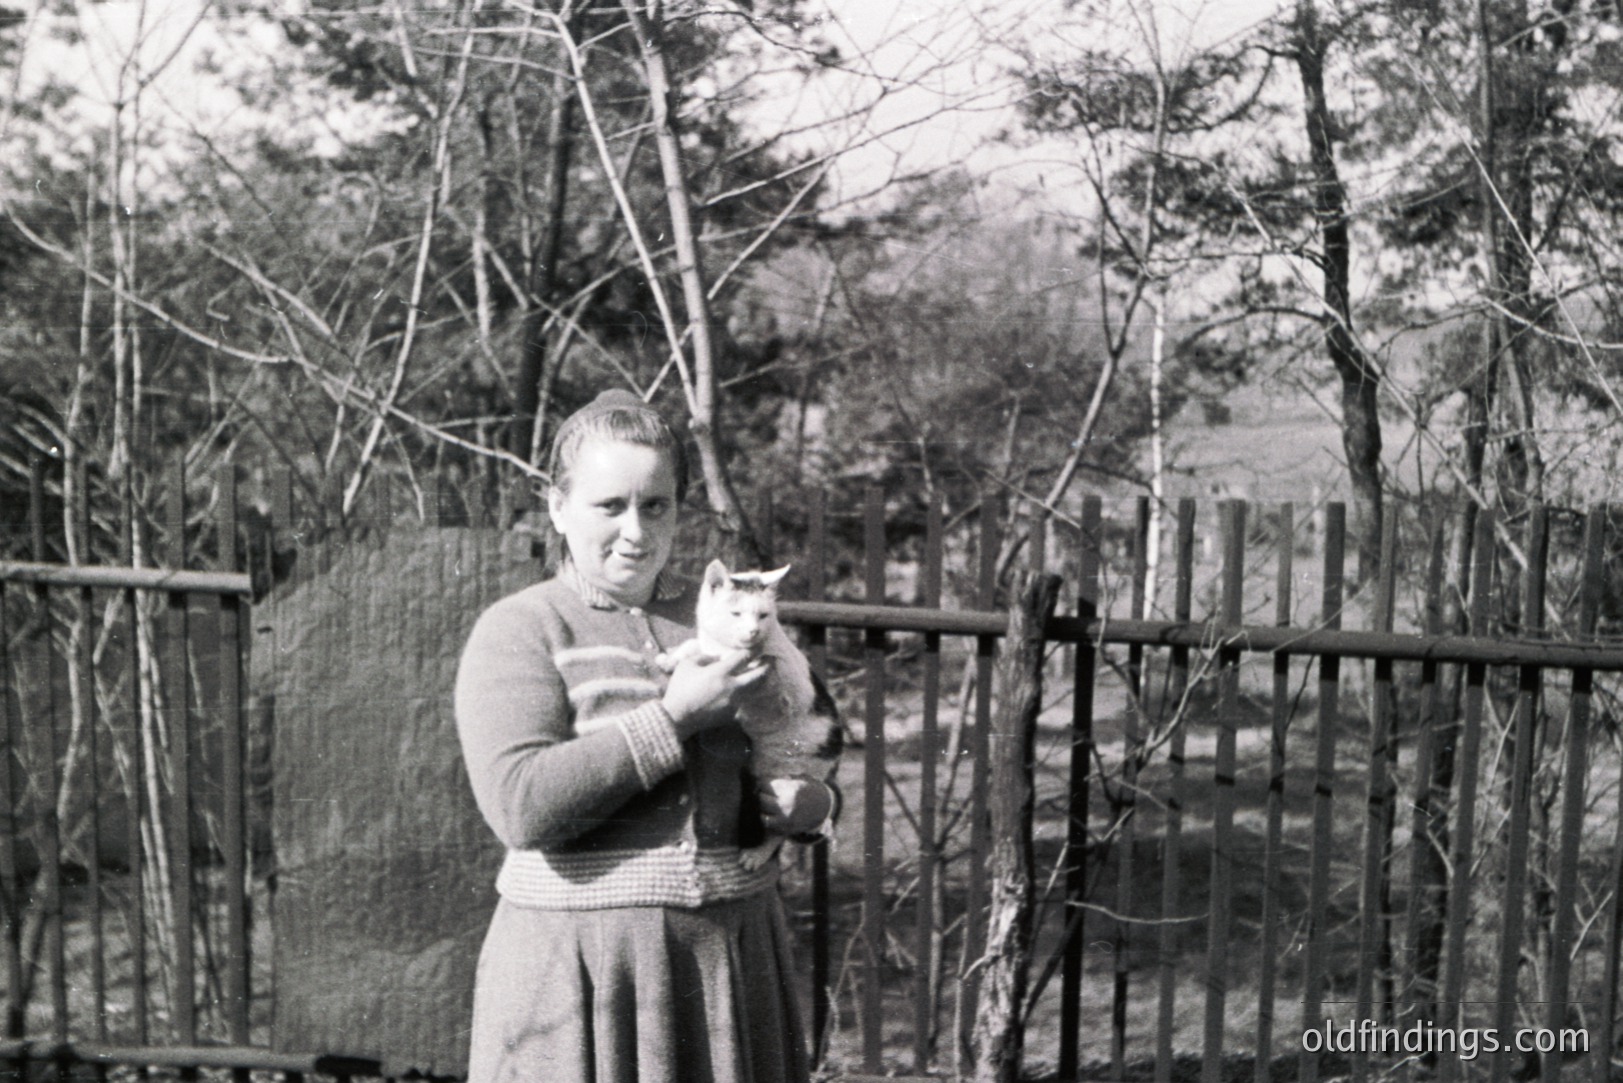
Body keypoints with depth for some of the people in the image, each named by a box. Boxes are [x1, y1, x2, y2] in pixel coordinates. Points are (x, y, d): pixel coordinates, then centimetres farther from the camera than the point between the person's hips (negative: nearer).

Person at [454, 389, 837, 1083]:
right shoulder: (519, 631, -2)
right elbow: (520, 804, -16)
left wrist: (812, 803, -2)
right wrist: (672, 718, -16)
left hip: (734, 953, 4)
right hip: (578, 966, -4)